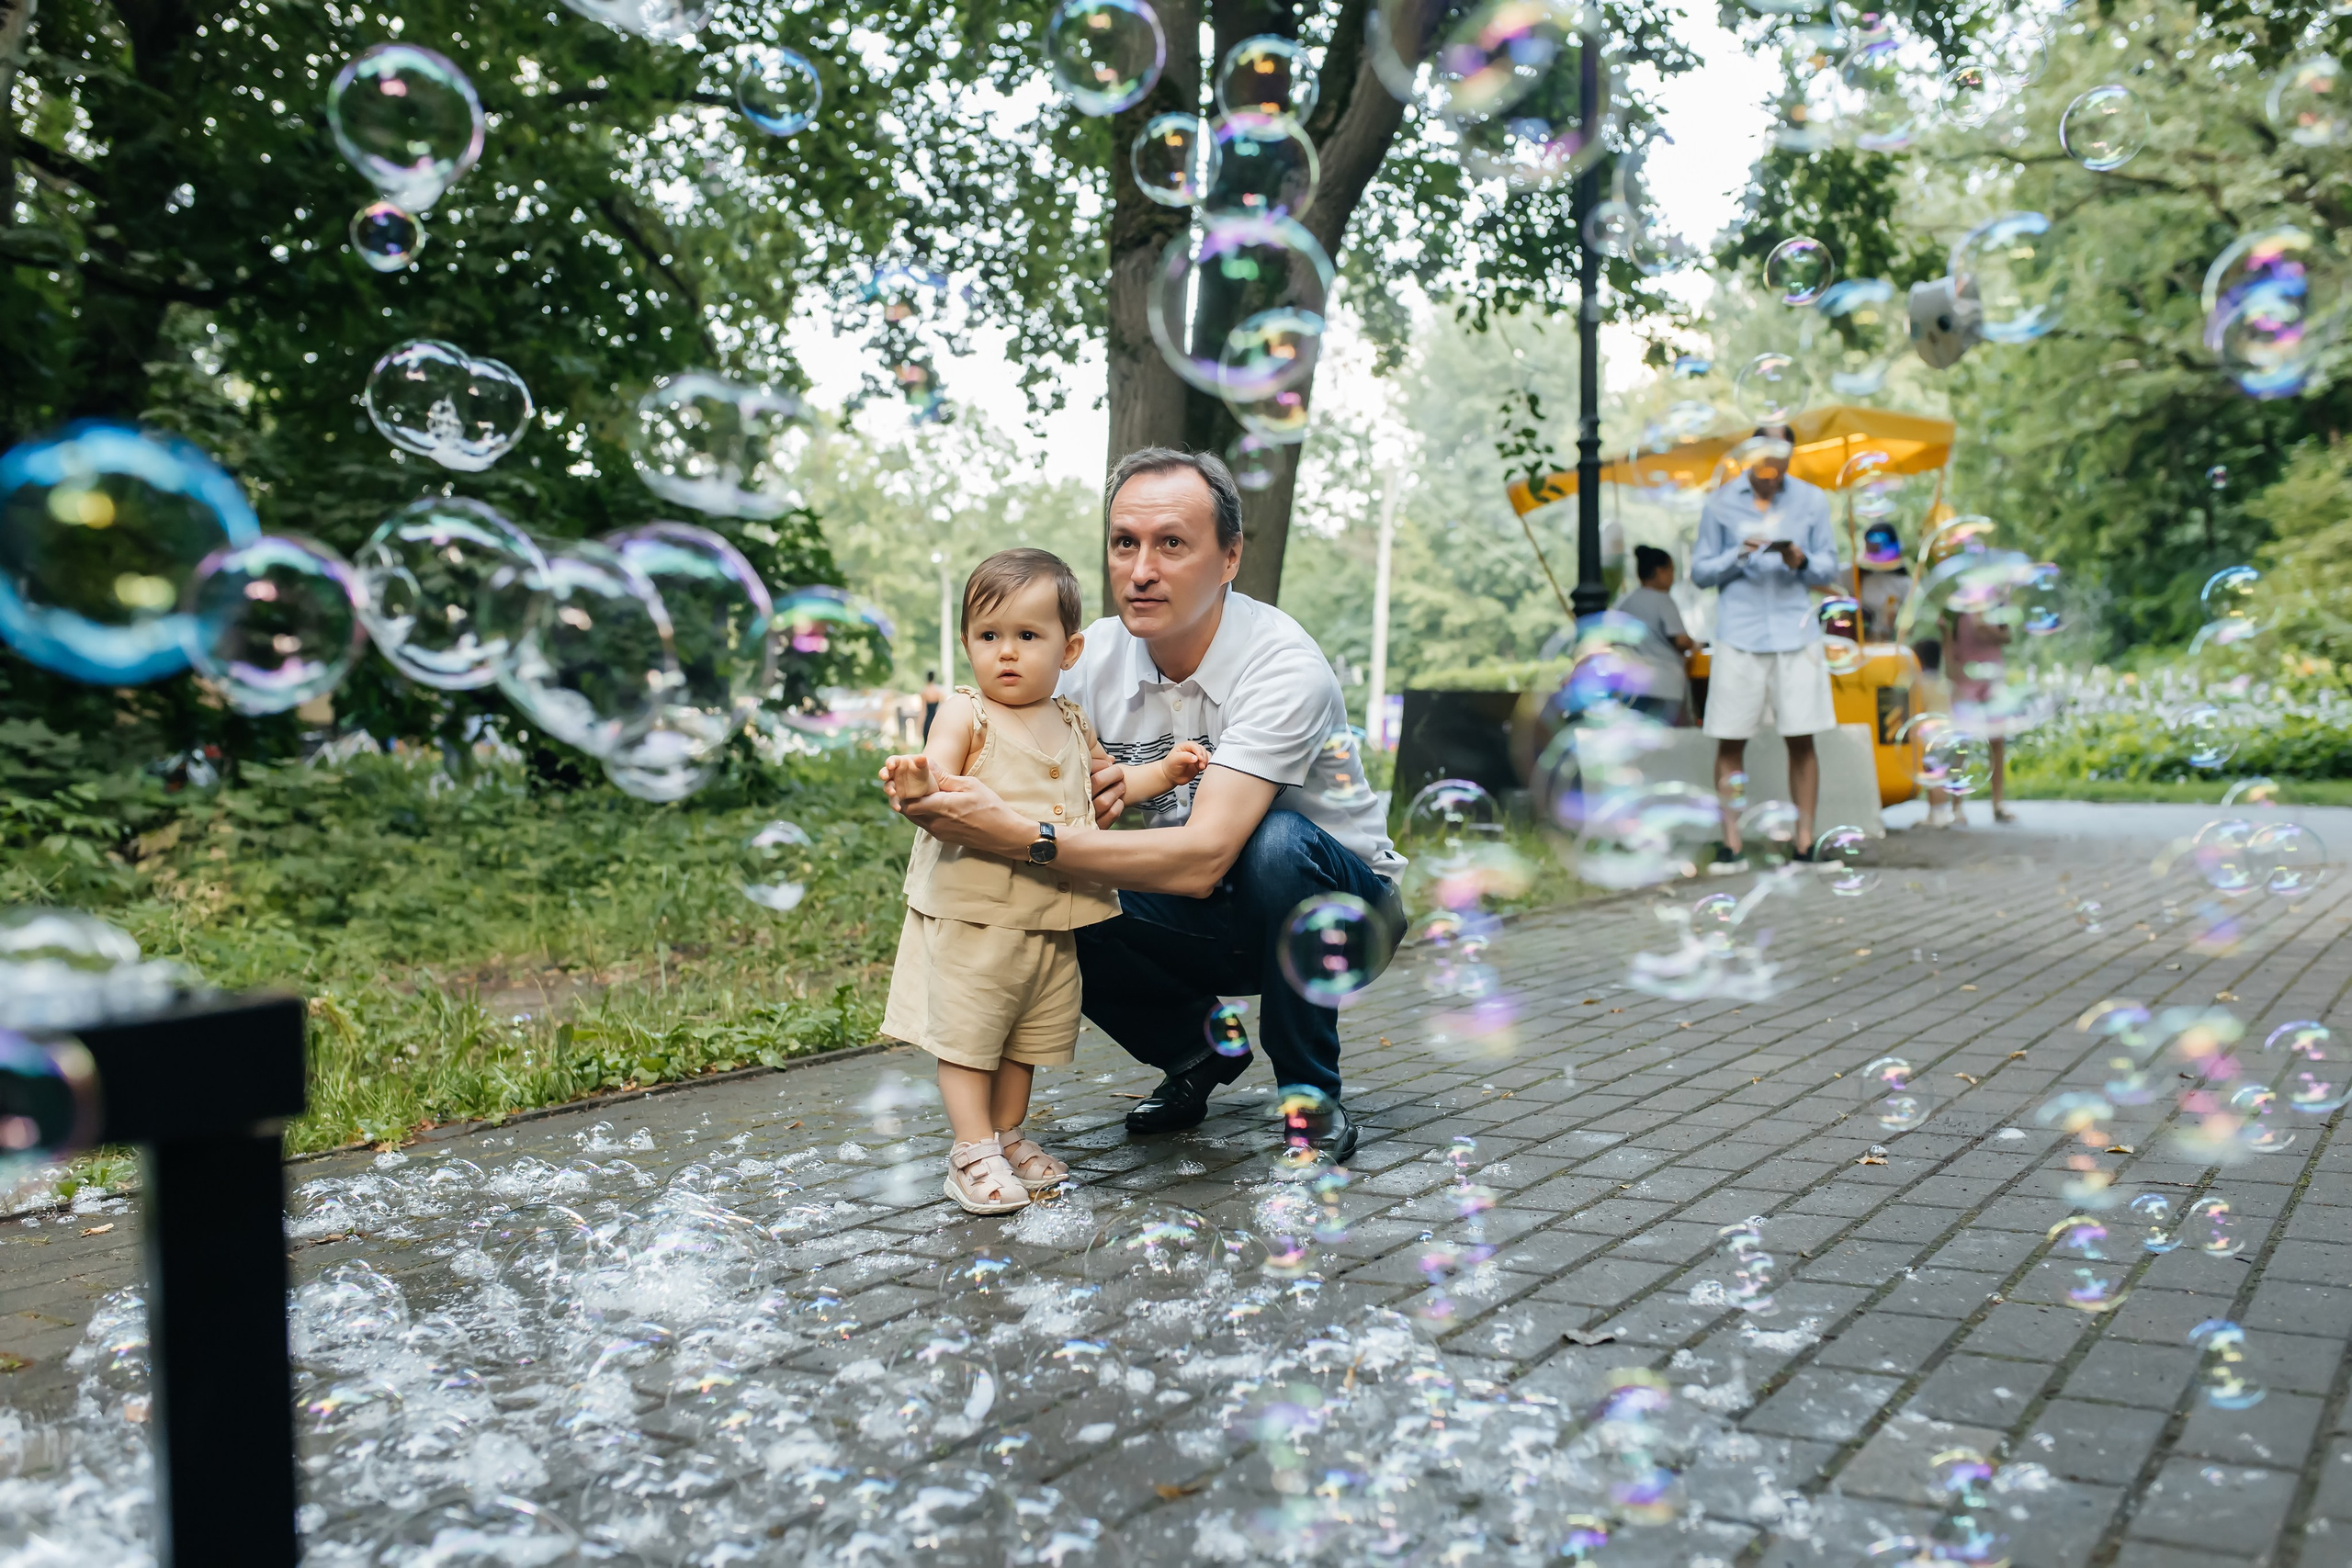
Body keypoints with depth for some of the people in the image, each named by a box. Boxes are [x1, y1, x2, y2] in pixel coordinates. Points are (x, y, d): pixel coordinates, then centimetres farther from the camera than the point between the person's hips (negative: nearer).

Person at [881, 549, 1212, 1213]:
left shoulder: (1069, 721, 9)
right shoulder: (966, 715, -9)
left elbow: (1103, 780, 25)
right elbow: (940, 785, -19)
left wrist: (1162, 771, 13)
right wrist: (918, 787, -42)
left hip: (1051, 920, 6)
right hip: (972, 915, -6)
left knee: (1031, 1033, 15)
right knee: (967, 1032, -1)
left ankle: (1009, 1134, 30)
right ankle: (973, 1150, 9)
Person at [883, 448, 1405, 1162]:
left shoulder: (1282, 666, -27)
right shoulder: (1095, 656, -9)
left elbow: (1202, 859, -37)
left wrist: (1019, 835, -42)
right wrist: (1102, 791, -28)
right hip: (1214, 923, 5)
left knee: (1277, 842, -36)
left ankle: (1314, 1097, -13)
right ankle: (1200, 1048, 8)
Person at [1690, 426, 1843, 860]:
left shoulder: (1812, 500, 8)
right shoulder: (1721, 503, 4)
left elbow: (1830, 568, 9)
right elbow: (1700, 571, 4)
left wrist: (1803, 561, -12)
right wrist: (1738, 556, -13)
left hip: (1797, 633, 1)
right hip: (1738, 636, -1)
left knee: (1801, 740, 0)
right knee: (1730, 740, 0)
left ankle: (1805, 840, 8)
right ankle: (1731, 839, 8)